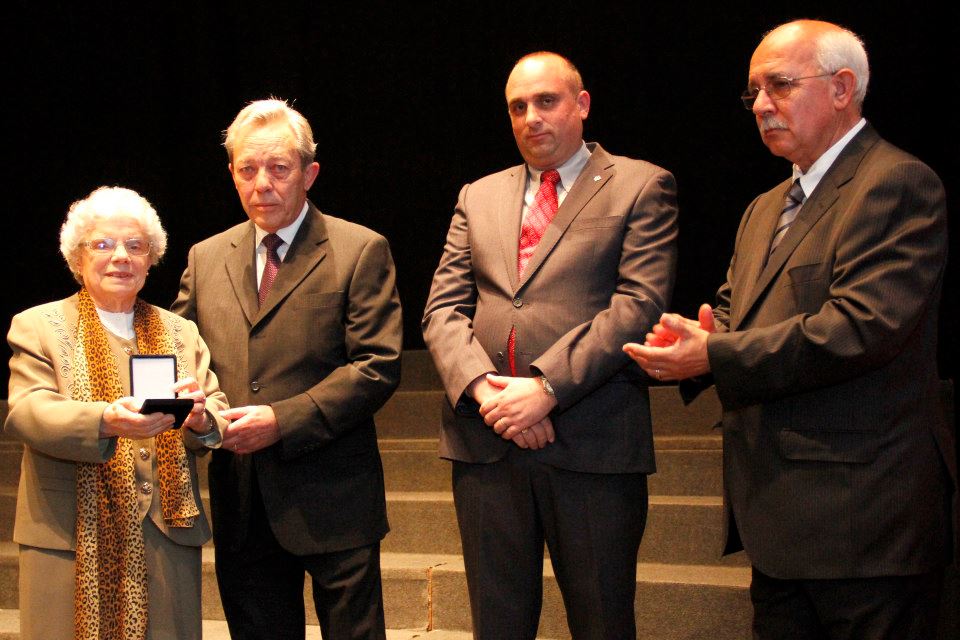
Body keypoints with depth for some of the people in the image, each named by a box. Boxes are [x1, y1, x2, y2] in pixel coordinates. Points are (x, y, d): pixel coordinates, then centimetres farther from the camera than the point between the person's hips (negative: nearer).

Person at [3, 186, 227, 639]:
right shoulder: (38, 327, 5)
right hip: (71, 542, -3)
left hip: (168, 537, 3)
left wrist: (201, 418, -21)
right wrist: (106, 420, -30)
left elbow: (218, 413, 4)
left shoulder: (181, 333, 15)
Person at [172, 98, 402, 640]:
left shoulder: (360, 251, -3)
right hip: (242, 502, 4)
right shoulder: (205, 259, 11)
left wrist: (283, 421, -18)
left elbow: (378, 367, -10)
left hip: (331, 499, -4)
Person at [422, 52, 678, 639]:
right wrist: (484, 388, -10)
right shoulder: (478, 198, 18)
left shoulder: (641, 187, 4)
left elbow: (639, 305, -8)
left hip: (593, 442, -4)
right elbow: (443, 309, 9)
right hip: (485, 440, 4)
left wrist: (546, 387, -17)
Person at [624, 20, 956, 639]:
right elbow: (734, 312, 19)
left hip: (862, 518, -9)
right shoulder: (764, 210, 20)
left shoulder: (897, 183, -10)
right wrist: (696, 340, -6)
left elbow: (862, 325, -22)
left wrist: (717, 356, -19)